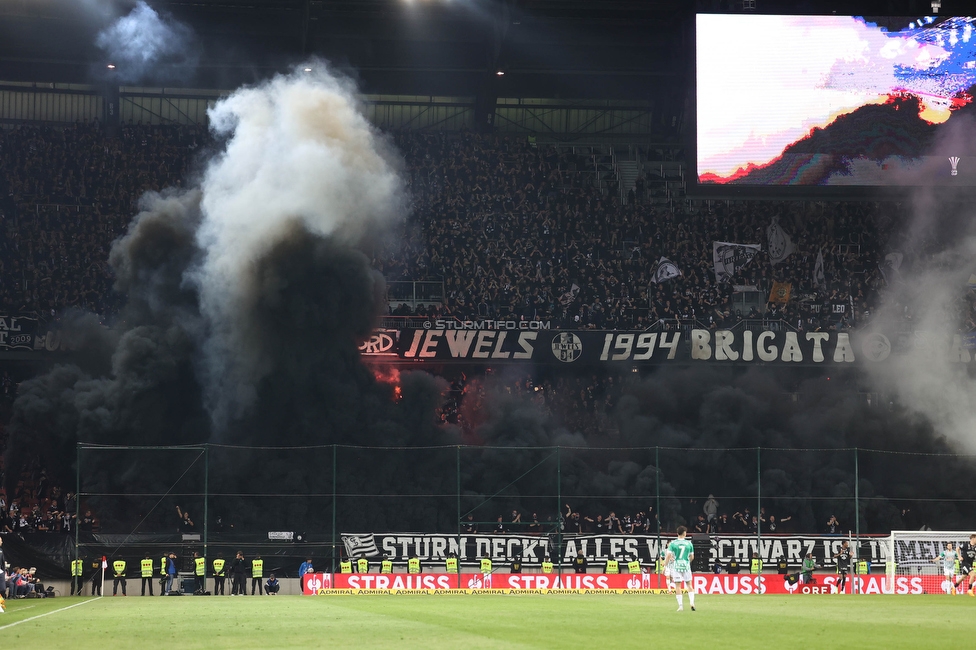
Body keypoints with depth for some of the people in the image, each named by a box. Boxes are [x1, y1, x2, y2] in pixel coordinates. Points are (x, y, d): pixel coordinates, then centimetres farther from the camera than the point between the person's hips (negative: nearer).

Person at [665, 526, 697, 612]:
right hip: (686, 566, 1)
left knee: (678, 586, 4)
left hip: (676, 566, -1)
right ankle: (692, 602, -1)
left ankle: (680, 605, 1)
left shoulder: (673, 543, -4)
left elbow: (668, 556, -9)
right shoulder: (689, 543, 1)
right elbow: (692, 557, 8)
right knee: (689, 585, 12)